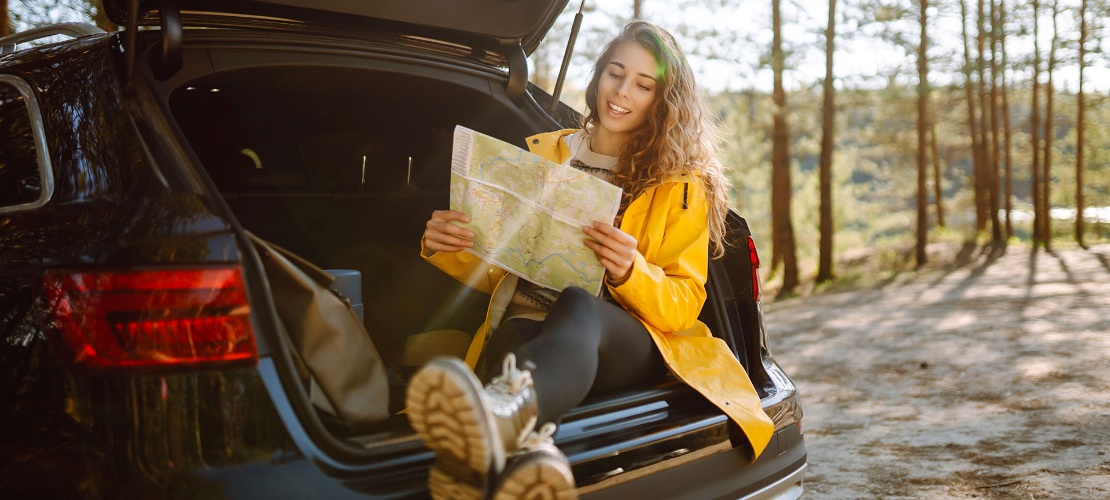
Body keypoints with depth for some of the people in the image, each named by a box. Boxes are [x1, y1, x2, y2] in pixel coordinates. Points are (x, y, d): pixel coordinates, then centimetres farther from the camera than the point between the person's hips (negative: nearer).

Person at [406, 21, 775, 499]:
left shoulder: (682, 183, 12)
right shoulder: (539, 153, 19)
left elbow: (684, 304, 5)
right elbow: (495, 268, 23)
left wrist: (630, 272, -17)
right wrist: (448, 252, 0)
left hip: (627, 342, -3)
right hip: (526, 321, 3)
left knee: (577, 304, -39)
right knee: (515, 335, -36)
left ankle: (501, 409, -72)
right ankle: (525, 448, -69)